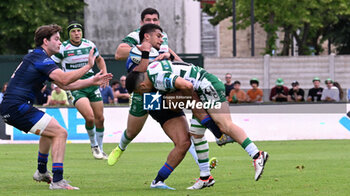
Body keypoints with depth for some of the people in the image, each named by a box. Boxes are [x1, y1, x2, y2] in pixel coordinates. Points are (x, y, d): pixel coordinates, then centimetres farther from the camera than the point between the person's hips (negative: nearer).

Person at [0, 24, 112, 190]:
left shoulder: (36, 57, 21)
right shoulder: (41, 59, -12)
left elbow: (65, 85, 21)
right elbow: (64, 80, -27)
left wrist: (92, 81, 16)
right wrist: (88, 66, -19)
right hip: (17, 107, -11)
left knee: (50, 130, 32)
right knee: (60, 132, -13)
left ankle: (41, 172, 40)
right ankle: (57, 181, -18)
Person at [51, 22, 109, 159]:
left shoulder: (89, 45, 3)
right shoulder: (63, 48, -9)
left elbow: (99, 59, 22)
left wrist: (104, 73, 7)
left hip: (91, 85, 5)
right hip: (75, 88, -5)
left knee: (100, 119, 5)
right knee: (89, 117, -21)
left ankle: (100, 150, 24)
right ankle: (94, 146, 4)